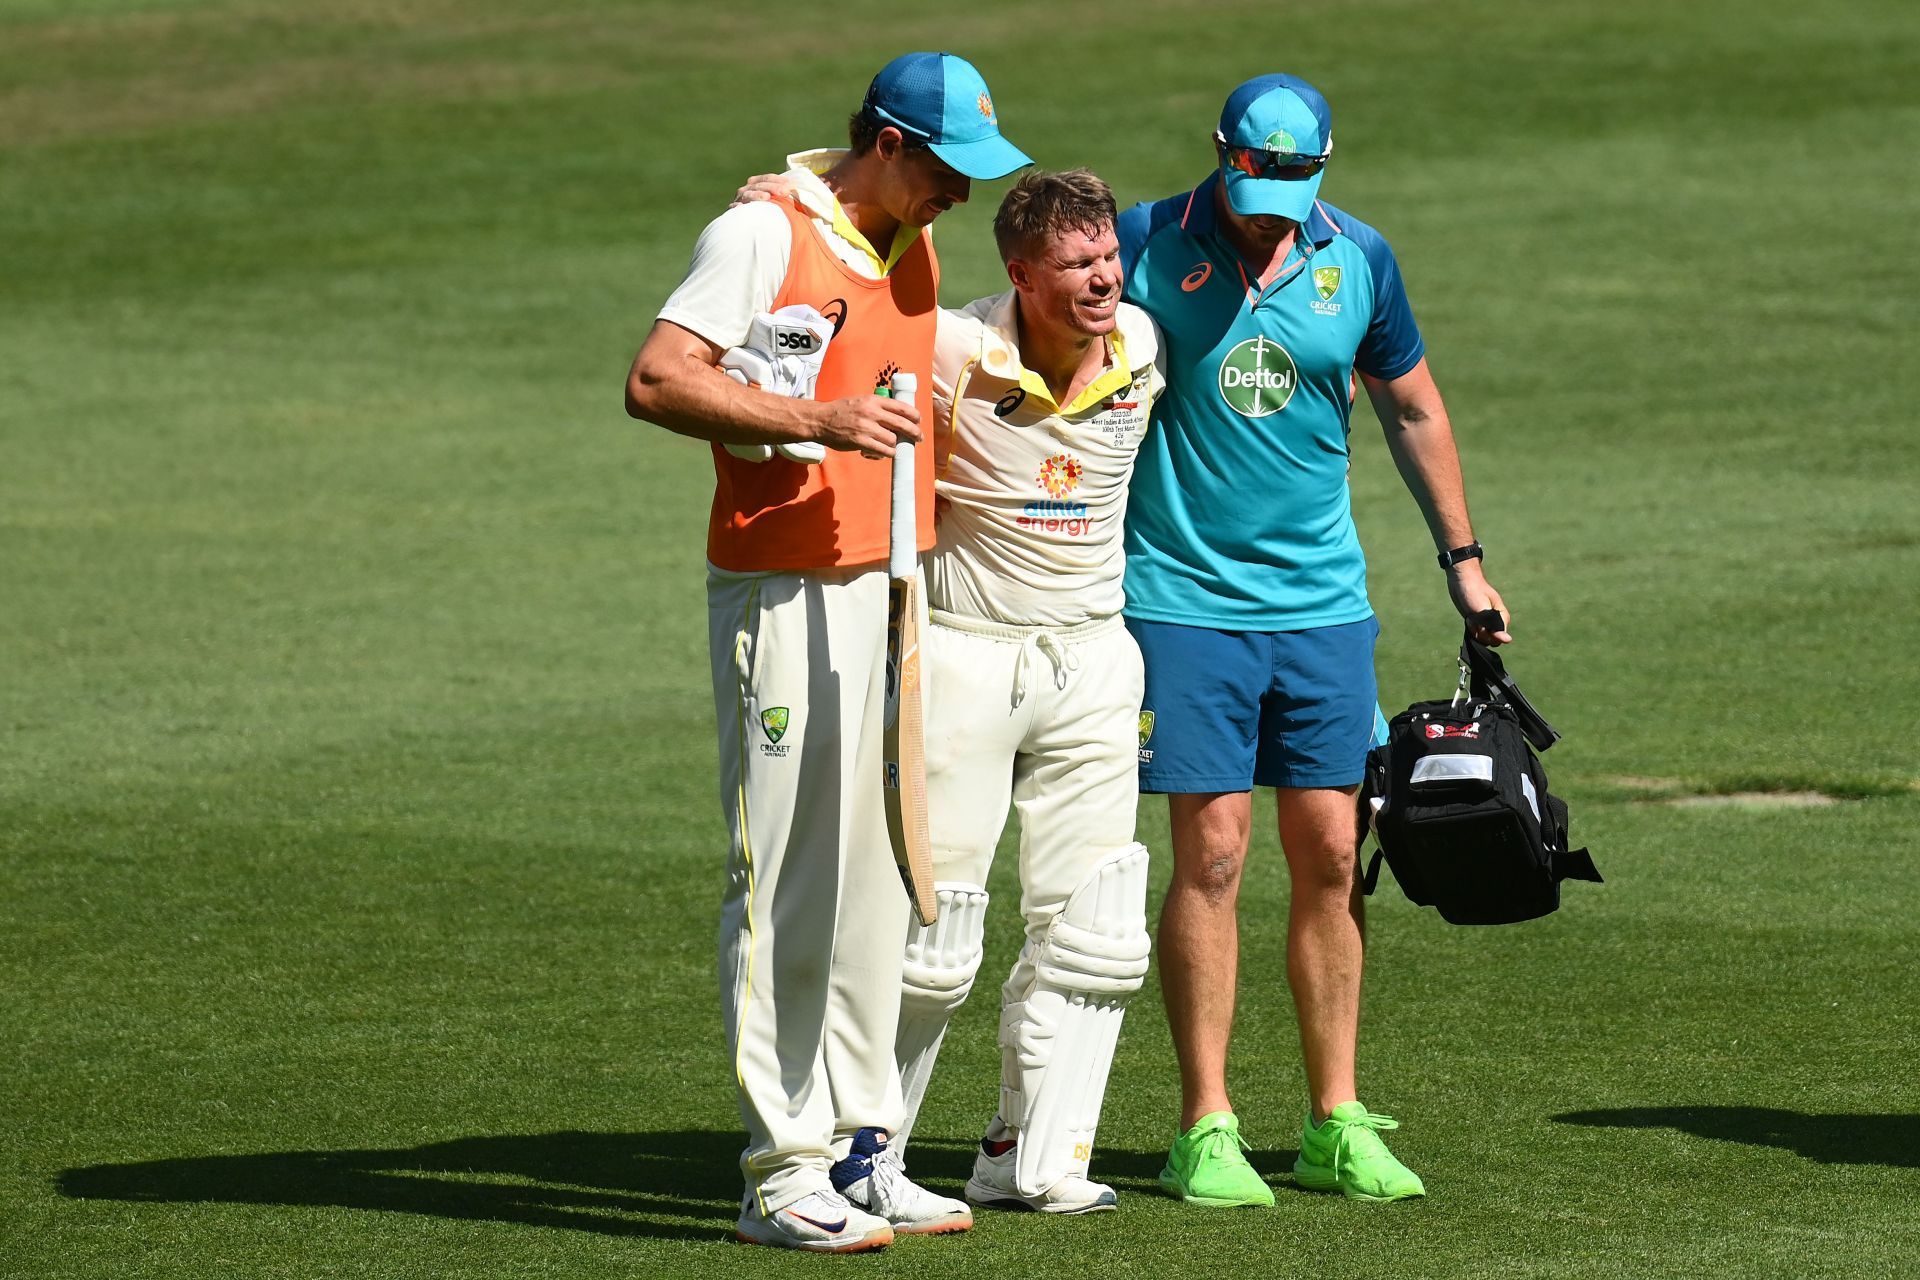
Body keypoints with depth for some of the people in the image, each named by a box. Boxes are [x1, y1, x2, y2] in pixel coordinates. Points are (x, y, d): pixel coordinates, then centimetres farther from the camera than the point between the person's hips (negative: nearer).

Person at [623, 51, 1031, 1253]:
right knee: (786, 884, -7)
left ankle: (859, 1152, 16)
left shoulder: (915, 248, 13)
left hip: (893, 591, 8)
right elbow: (655, 381, -20)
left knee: (878, 879, 9)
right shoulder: (766, 233, -11)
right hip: (783, 599, -8)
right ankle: (783, 1173, -5)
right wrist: (813, 419, -29)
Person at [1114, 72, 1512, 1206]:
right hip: (1185, 593, -3)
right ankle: (1207, 1129, -1)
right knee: (1213, 853, -6)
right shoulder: (1147, 249, -7)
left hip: (1322, 595, 3)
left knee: (1330, 855, 2)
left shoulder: (1357, 260, 2)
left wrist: (1461, 558, 16)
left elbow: (1414, 410, 15)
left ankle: (1337, 1124, 9)